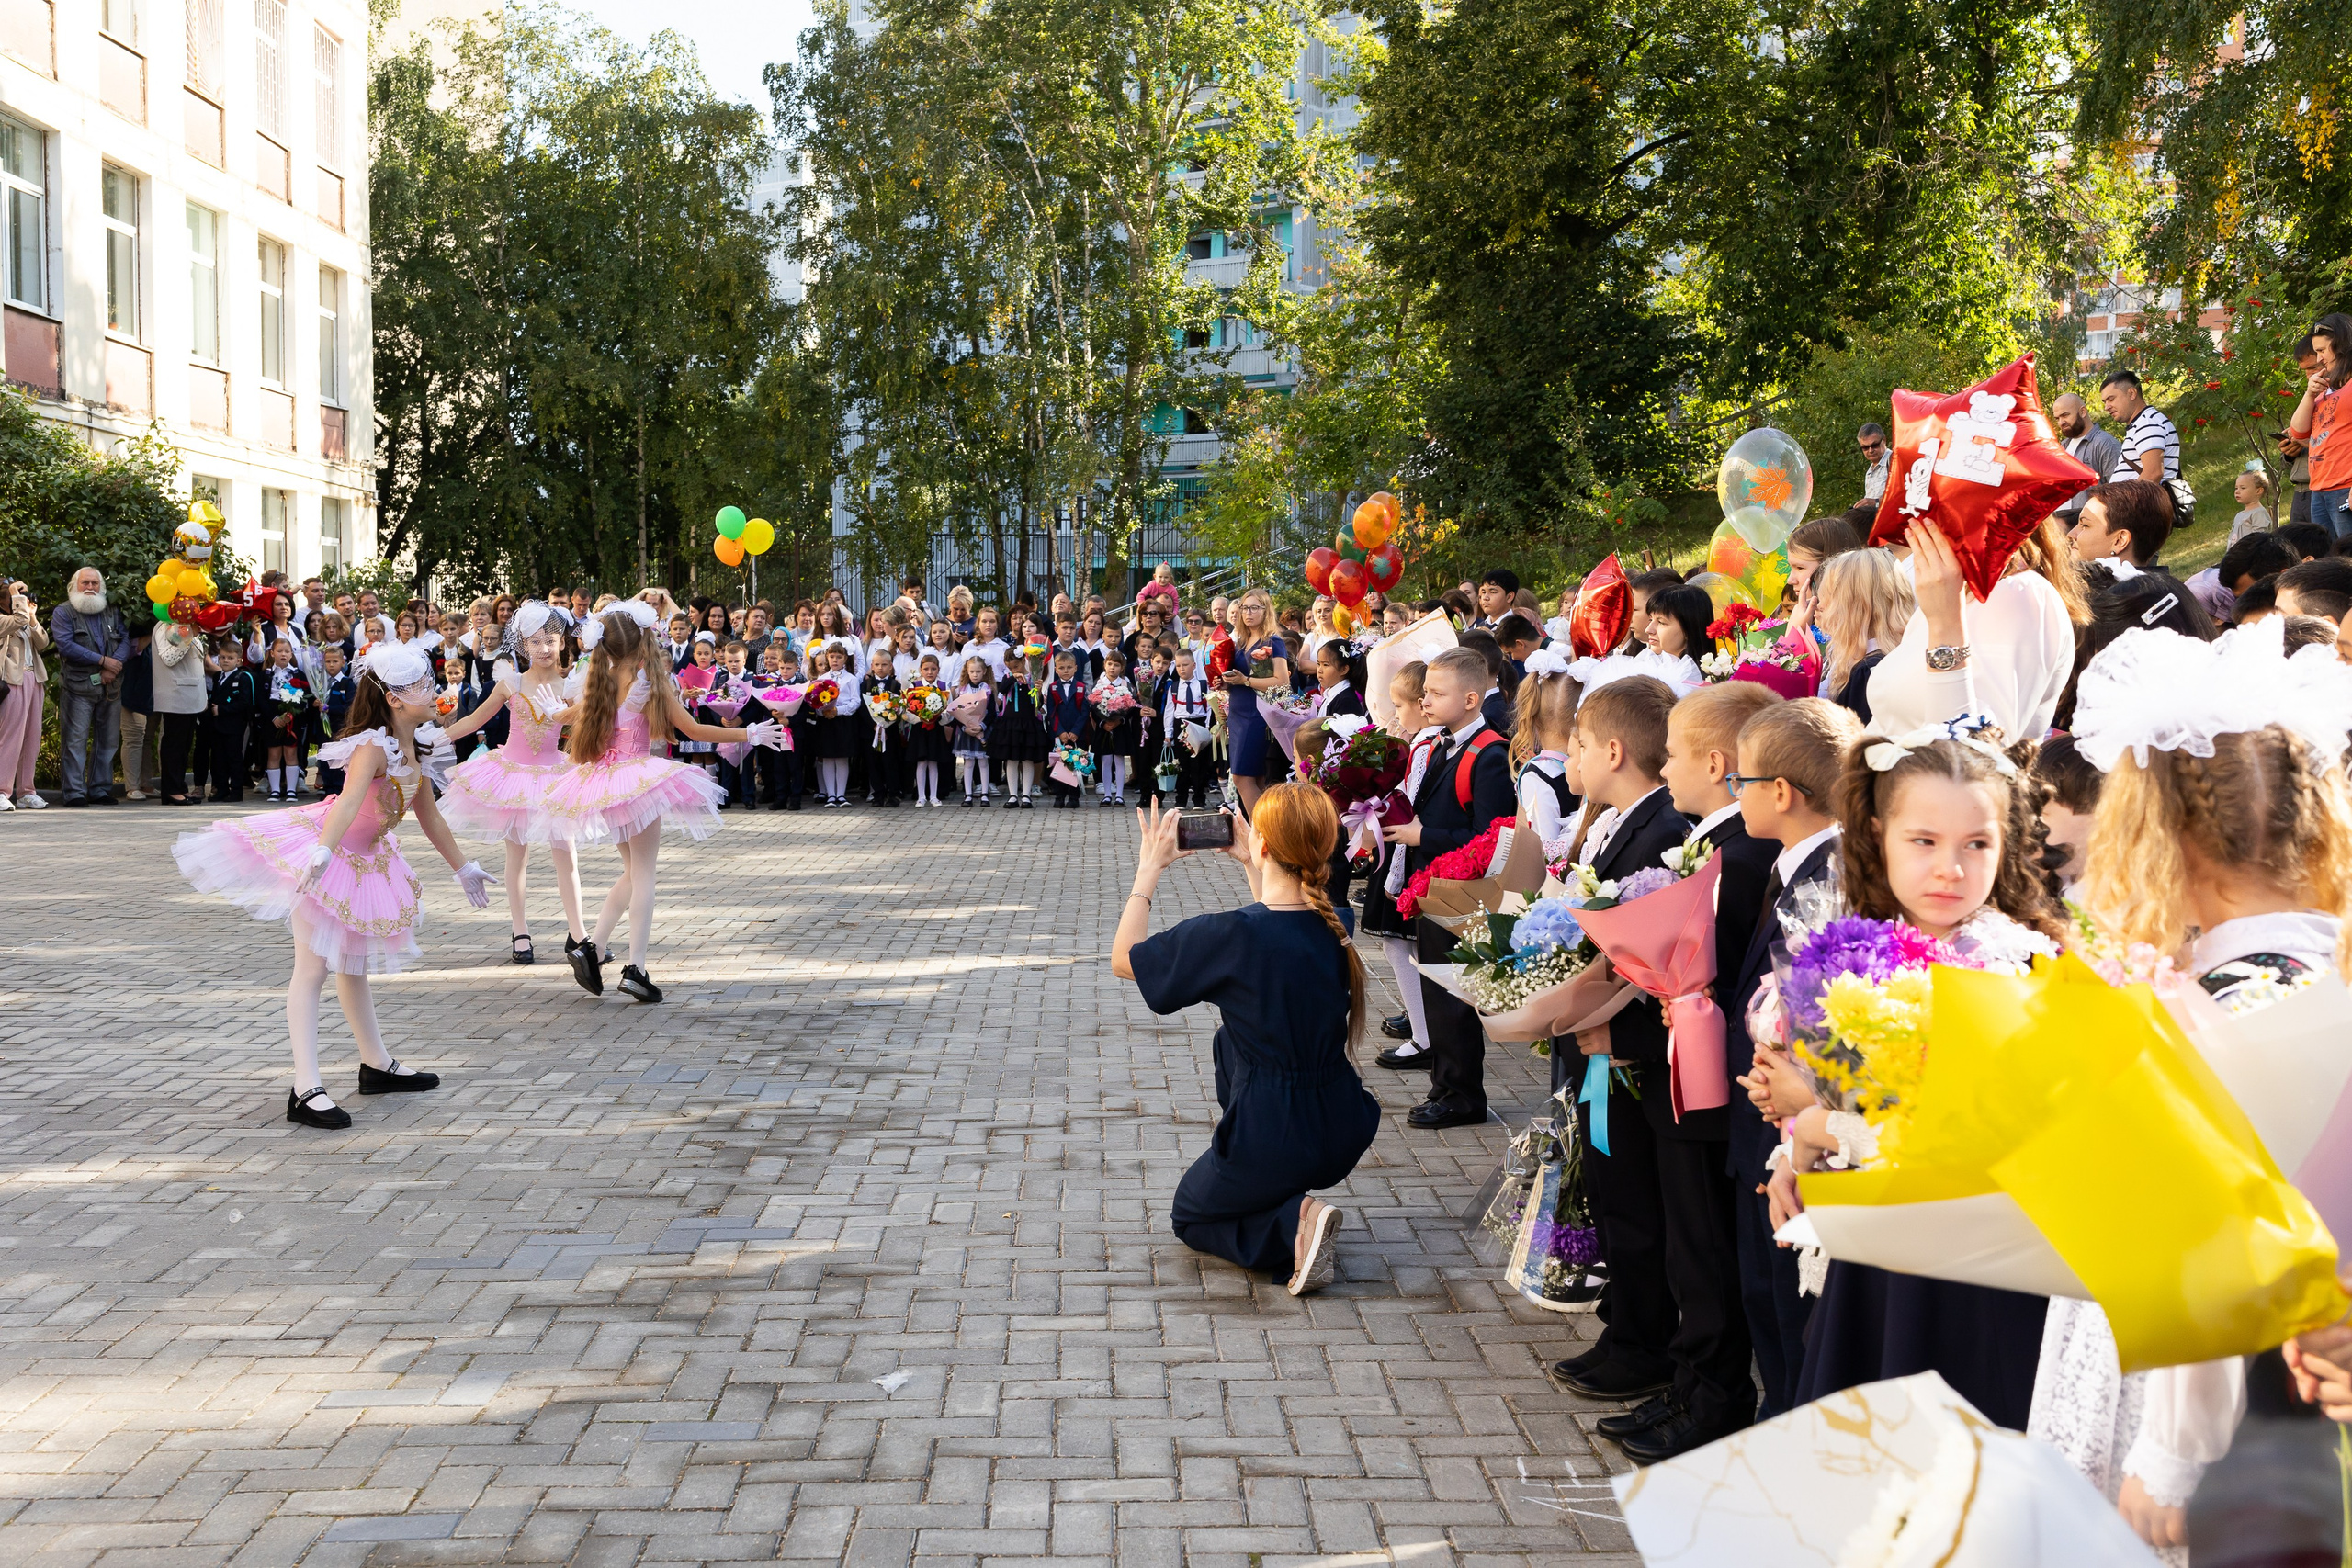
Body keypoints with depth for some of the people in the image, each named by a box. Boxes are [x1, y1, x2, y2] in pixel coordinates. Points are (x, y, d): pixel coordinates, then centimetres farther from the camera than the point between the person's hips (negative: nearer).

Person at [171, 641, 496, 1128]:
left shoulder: (409, 751, 5)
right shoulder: (373, 746, -22)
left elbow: (429, 815, 16)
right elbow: (349, 801, -39)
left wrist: (463, 868, 24)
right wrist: (323, 853, -53)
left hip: (363, 861, 9)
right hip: (321, 854, -9)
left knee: (352, 965, 21)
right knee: (312, 969, -10)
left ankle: (377, 1065, 31)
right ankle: (306, 1089, -14)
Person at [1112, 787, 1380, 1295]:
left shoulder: (1230, 934, -24)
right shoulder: (1333, 925, -3)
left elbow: (1123, 959, -10)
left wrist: (1149, 870, -3)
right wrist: (1250, 865, 19)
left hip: (1274, 1145, -6)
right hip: (1343, 1133, 6)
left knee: (1189, 1217, 23)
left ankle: (1292, 1225, -6)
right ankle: (1285, 1195, 27)